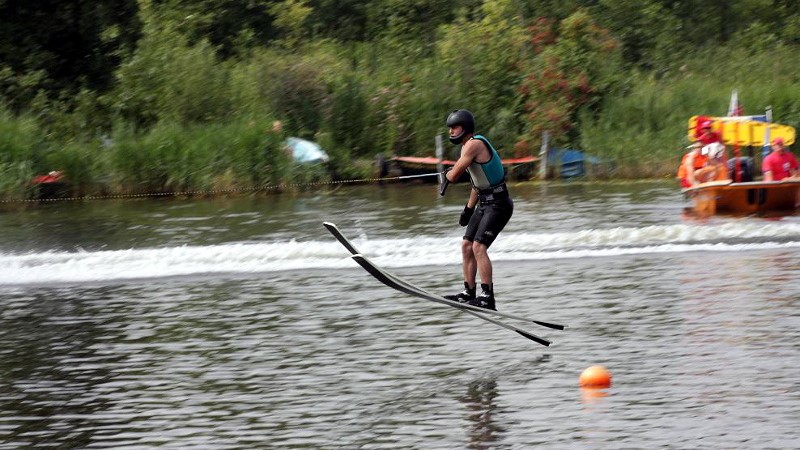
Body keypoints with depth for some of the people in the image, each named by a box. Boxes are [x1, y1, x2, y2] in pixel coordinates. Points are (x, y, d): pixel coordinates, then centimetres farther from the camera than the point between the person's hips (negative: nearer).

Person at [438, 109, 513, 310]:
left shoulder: (474, 144, -17)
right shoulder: (469, 146, 15)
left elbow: (454, 174, -19)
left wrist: (444, 176, 5)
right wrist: (469, 209, 30)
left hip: (498, 204, -10)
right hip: (484, 203, 10)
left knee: (479, 247, -18)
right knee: (467, 245, 10)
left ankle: (487, 297, -19)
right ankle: (469, 292, 16)